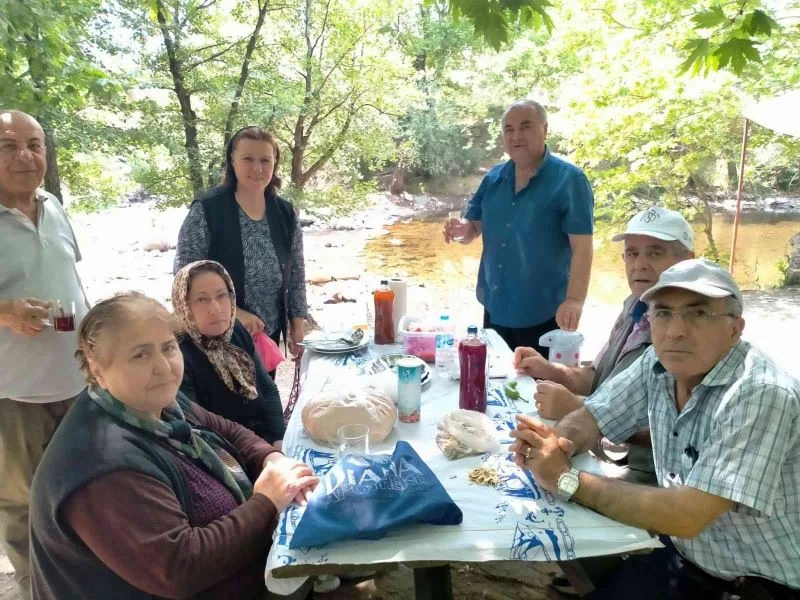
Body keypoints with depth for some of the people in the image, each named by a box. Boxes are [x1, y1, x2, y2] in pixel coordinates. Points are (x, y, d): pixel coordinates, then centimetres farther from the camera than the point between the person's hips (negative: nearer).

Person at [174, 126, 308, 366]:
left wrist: (298, 325, 4)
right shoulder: (206, 210, -12)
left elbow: (296, 274, 7)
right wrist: (234, 313, -19)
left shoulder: (285, 213, 2)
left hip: (270, 334, 4)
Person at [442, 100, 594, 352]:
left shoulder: (569, 179, -11)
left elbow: (582, 246, -17)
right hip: (495, 308, 6)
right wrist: (463, 230, -13)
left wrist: (575, 299, -29)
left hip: (544, 314, -5)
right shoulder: (493, 178, 5)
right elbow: (474, 227, 11)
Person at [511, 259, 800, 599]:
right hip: (685, 557, 5)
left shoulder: (762, 394, -27)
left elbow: (685, 516, -30)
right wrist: (558, 443, -19)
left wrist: (568, 479, -24)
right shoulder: (659, 364, -6)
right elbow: (589, 418, 3)